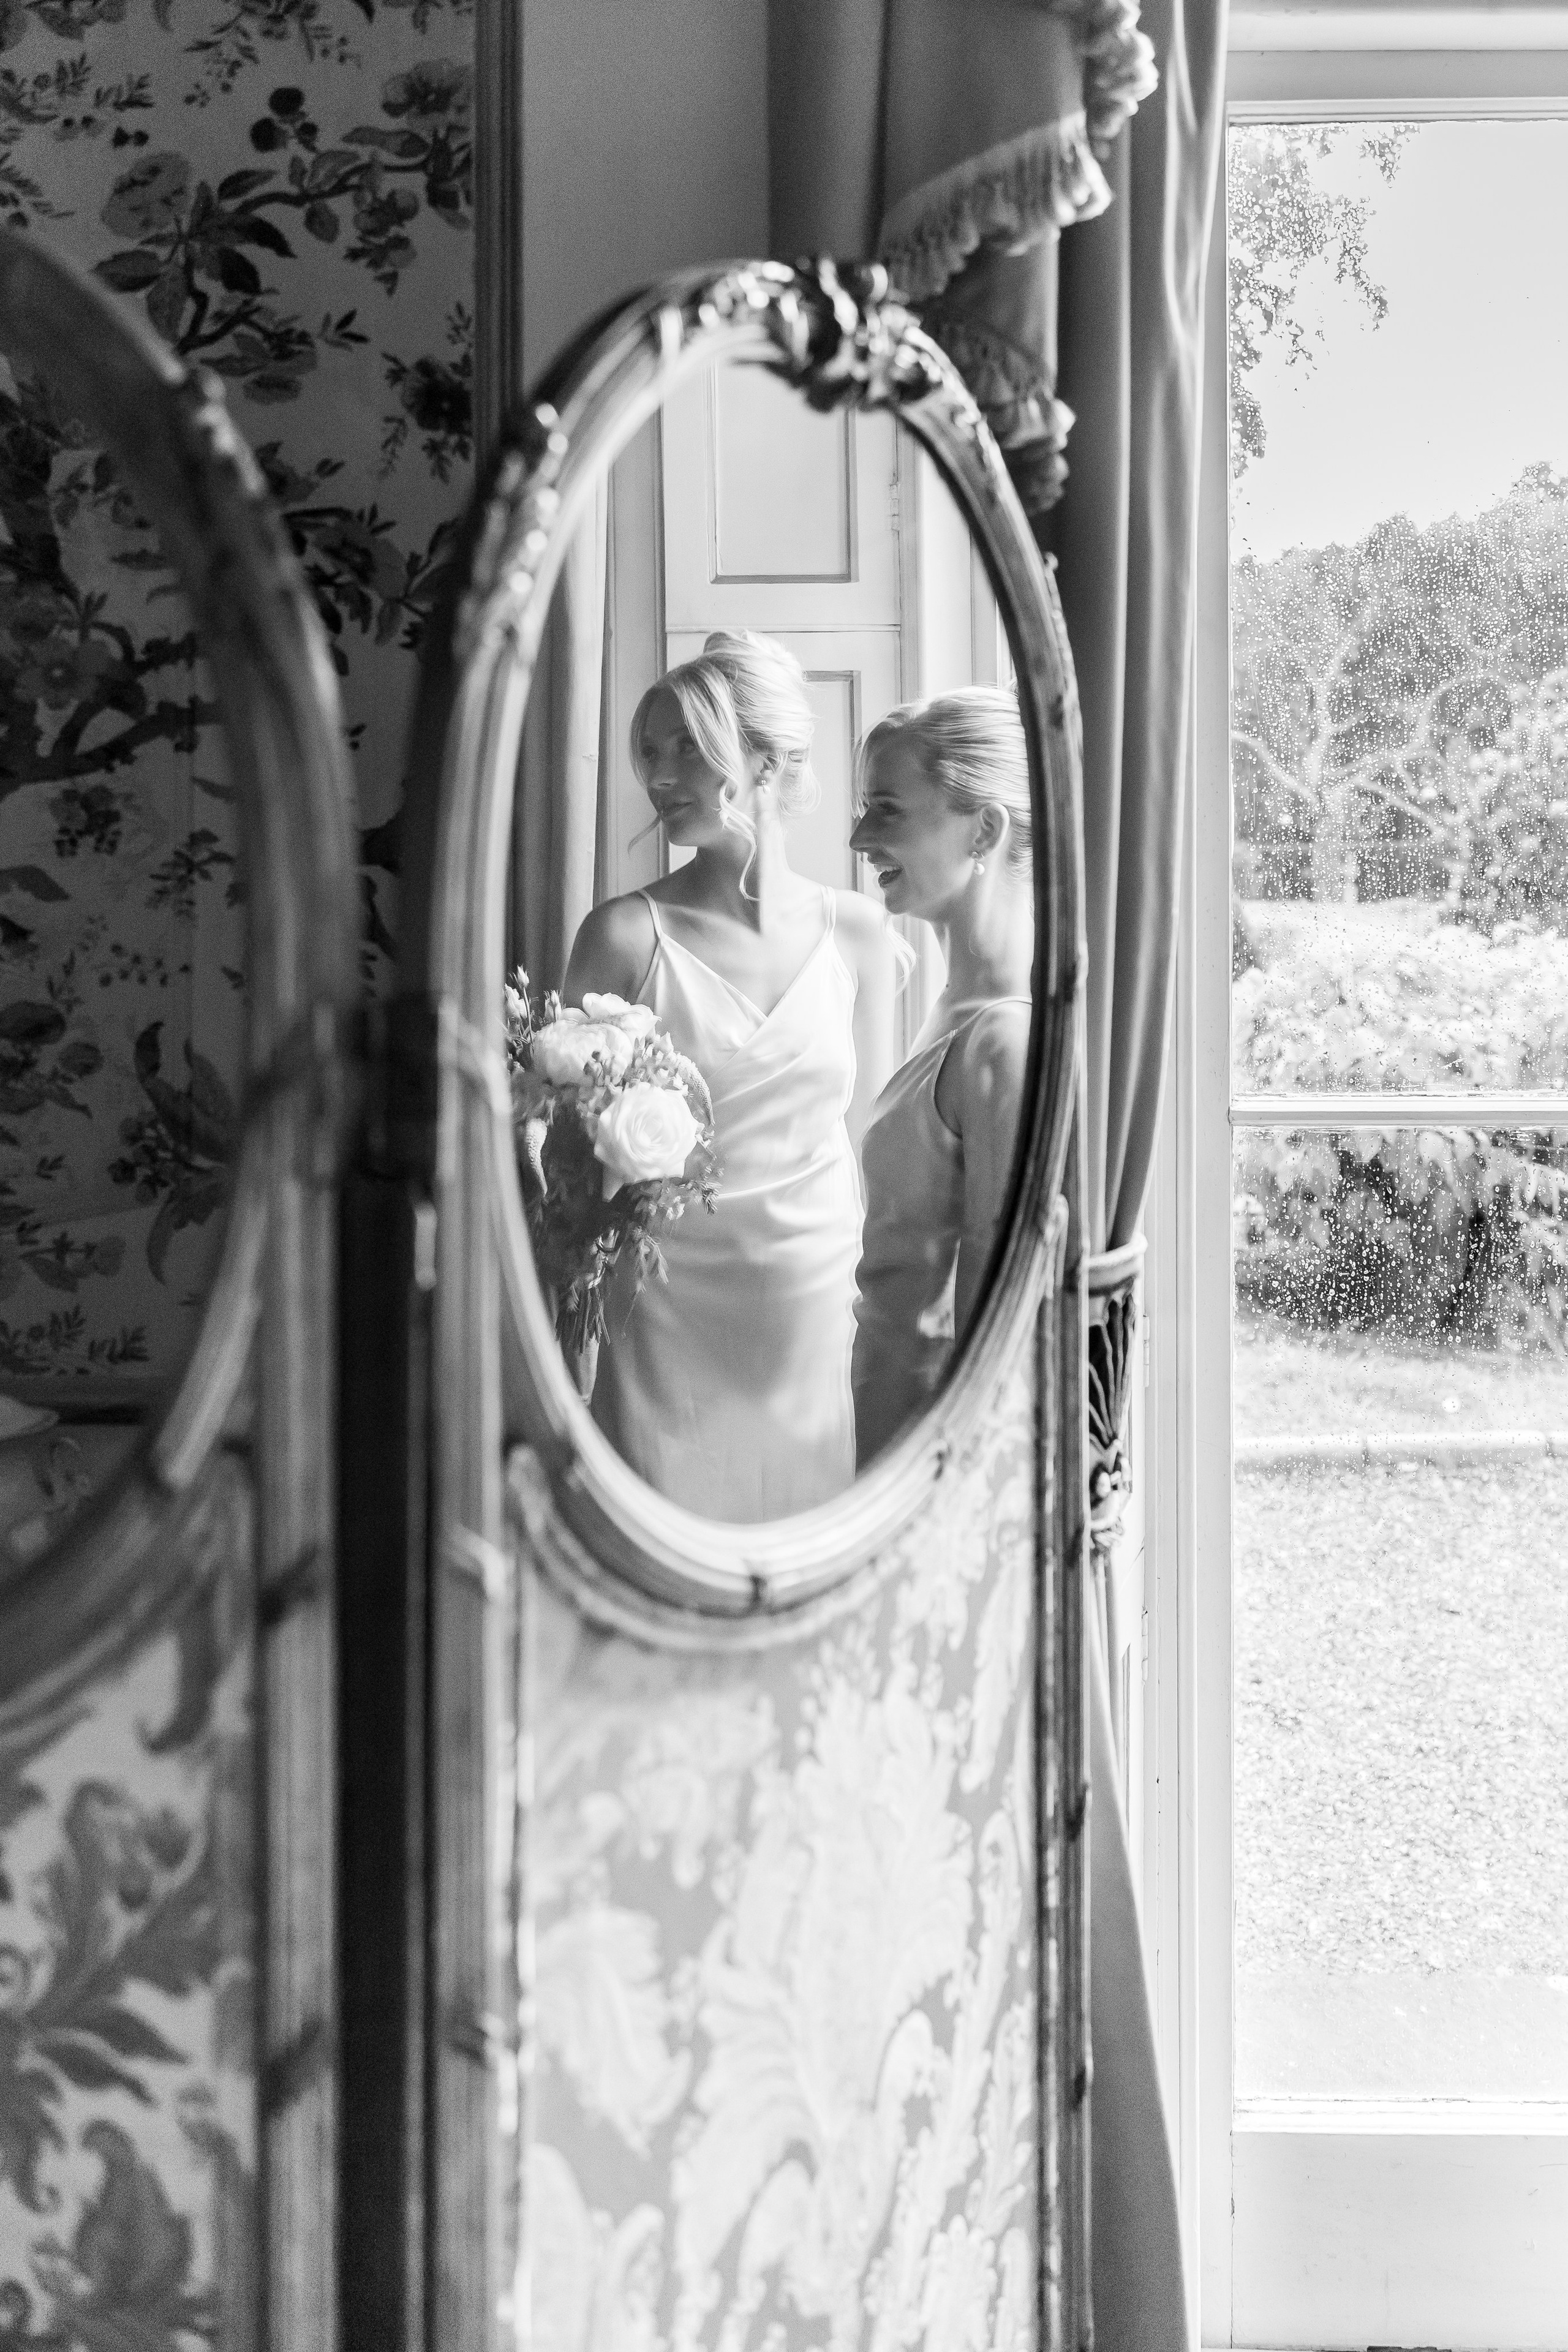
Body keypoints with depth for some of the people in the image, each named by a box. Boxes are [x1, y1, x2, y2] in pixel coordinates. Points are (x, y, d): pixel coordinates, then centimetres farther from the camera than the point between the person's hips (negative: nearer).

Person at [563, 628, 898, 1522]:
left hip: (815, 1318, 3)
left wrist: (863, 1294, 11)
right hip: (667, 1321, -3)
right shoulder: (628, 934, -6)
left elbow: (862, 1132, 11)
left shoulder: (858, 932, 3)